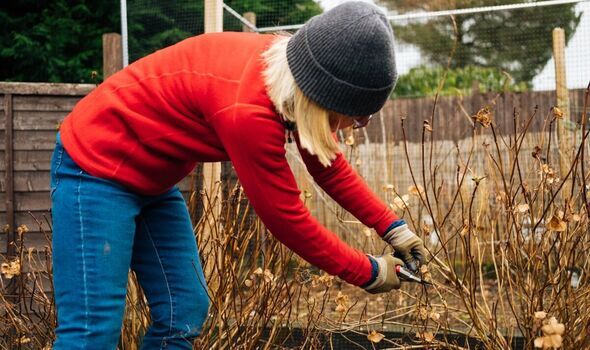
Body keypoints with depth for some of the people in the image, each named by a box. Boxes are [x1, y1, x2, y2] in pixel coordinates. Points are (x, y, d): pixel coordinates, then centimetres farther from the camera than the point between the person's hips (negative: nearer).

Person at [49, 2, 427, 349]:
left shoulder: (289, 68, -9)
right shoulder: (248, 110, -34)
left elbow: (331, 167, 9)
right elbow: (287, 219, -22)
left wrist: (393, 228, 6)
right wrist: (369, 272, -11)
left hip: (151, 178, 9)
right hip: (96, 166, -9)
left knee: (184, 313, 6)